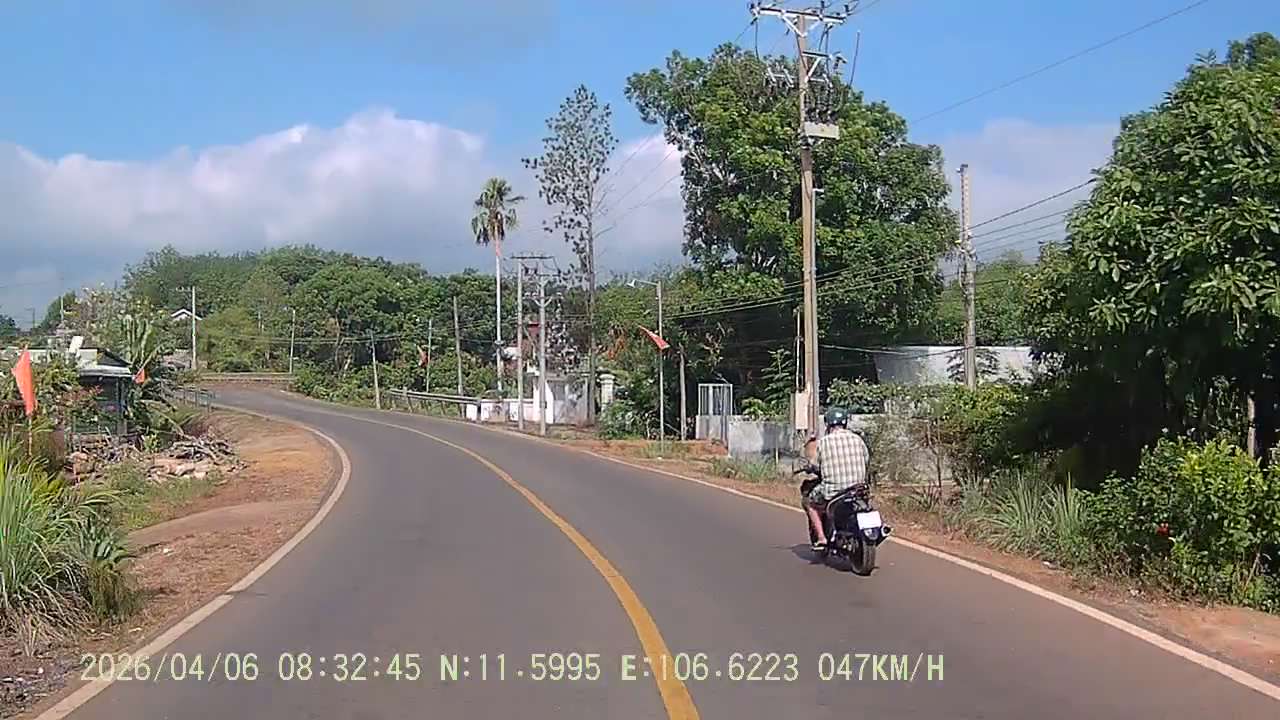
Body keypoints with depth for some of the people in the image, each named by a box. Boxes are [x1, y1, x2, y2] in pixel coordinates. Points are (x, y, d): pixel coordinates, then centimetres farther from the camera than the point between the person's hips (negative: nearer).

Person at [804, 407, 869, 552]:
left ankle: (821, 538, 10)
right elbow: (866, 459, 12)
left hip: (833, 489, -3)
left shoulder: (823, 442, -6)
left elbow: (816, 466, 0)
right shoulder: (857, 439, 3)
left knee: (809, 501, 22)